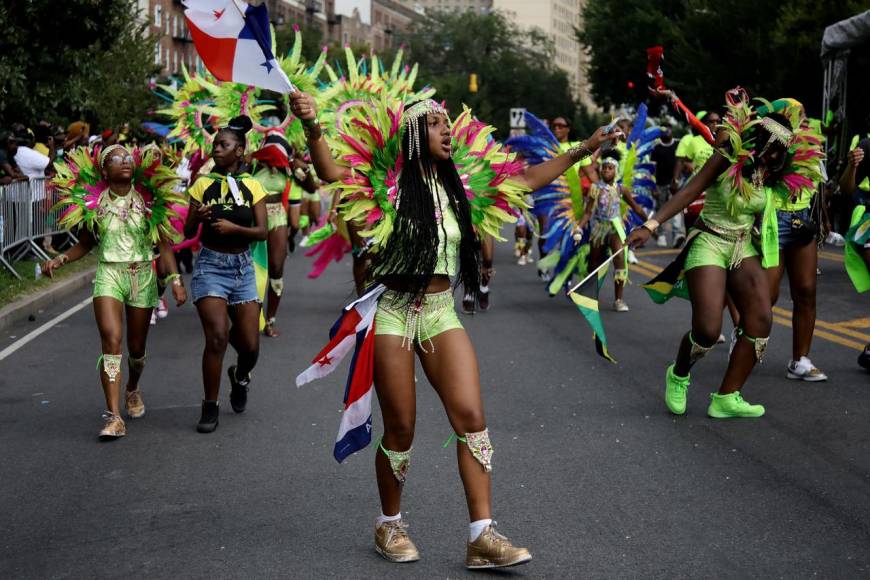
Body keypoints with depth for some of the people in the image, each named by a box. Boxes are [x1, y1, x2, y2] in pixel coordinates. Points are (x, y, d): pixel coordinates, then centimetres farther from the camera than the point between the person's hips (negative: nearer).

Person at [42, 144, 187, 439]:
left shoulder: (148, 200, 0)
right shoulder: (93, 203, 2)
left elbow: (164, 244, 1)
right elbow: (85, 244, 12)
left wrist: (175, 279, -8)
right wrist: (60, 259, -5)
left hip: (143, 275, 1)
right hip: (108, 274, -1)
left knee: (136, 346, 11)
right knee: (111, 339, -19)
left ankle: (133, 388, 46)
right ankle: (114, 416, -22)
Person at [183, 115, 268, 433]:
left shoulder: (251, 186, 4)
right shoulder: (203, 184, 2)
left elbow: (262, 232, -4)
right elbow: (188, 233, 2)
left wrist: (234, 228, -20)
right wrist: (198, 218, -19)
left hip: (242, 267, 2)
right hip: (211, 265, -2)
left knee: (250, 346, 1)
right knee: (217, 337, -17)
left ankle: (240, 376, 38)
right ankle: (210, 407, -2)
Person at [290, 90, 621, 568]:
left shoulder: (462, 185, 8)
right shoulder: (387, 183, -7)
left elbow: (527, 179, 15)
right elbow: (331, 171, -23)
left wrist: (581, 151, 15)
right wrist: (311, 126, -40)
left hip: (441, 313, 4)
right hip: (393, 311, -4)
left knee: (471, 417, -8)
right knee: (400, 429, 3)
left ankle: (481, 535, -5)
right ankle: (390, 525, 25)